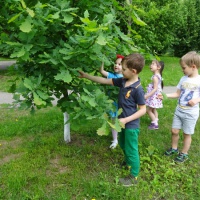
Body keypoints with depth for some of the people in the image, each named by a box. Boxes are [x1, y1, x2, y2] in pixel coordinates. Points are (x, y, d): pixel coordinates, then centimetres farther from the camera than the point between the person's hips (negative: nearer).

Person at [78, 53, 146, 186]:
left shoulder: (137, 89, -25)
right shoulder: (123, 81, -4)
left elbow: (143, 110, -19)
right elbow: (105, 81, 1)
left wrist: (126, 119, -23)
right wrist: (86, 76, 0)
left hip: (132, 125, -8)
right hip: (124, 122, 8)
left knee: (131, 150, 8)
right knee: (123, 145, 28)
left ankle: (134, 177, 27)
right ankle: (128, 161, 55)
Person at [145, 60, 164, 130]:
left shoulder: (155, 77, -24)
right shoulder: (158, 75, 6)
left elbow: (155, 89, -26)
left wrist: (147, 96, -25)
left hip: (154, 96, -9)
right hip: (155, 95, 9)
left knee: (148, 110, 2)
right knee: (153, 110, 20)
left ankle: (155, 124, 9)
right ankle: (155, 122, 29)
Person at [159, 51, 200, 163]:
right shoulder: (183, 79, 2)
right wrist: (165, 95, -2)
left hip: (190, 113, -5)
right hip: (179, 111, 5)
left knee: (187, 134, 10)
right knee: (174, 131, 12)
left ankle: (184, 154, 28)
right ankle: (174, 148, 36)